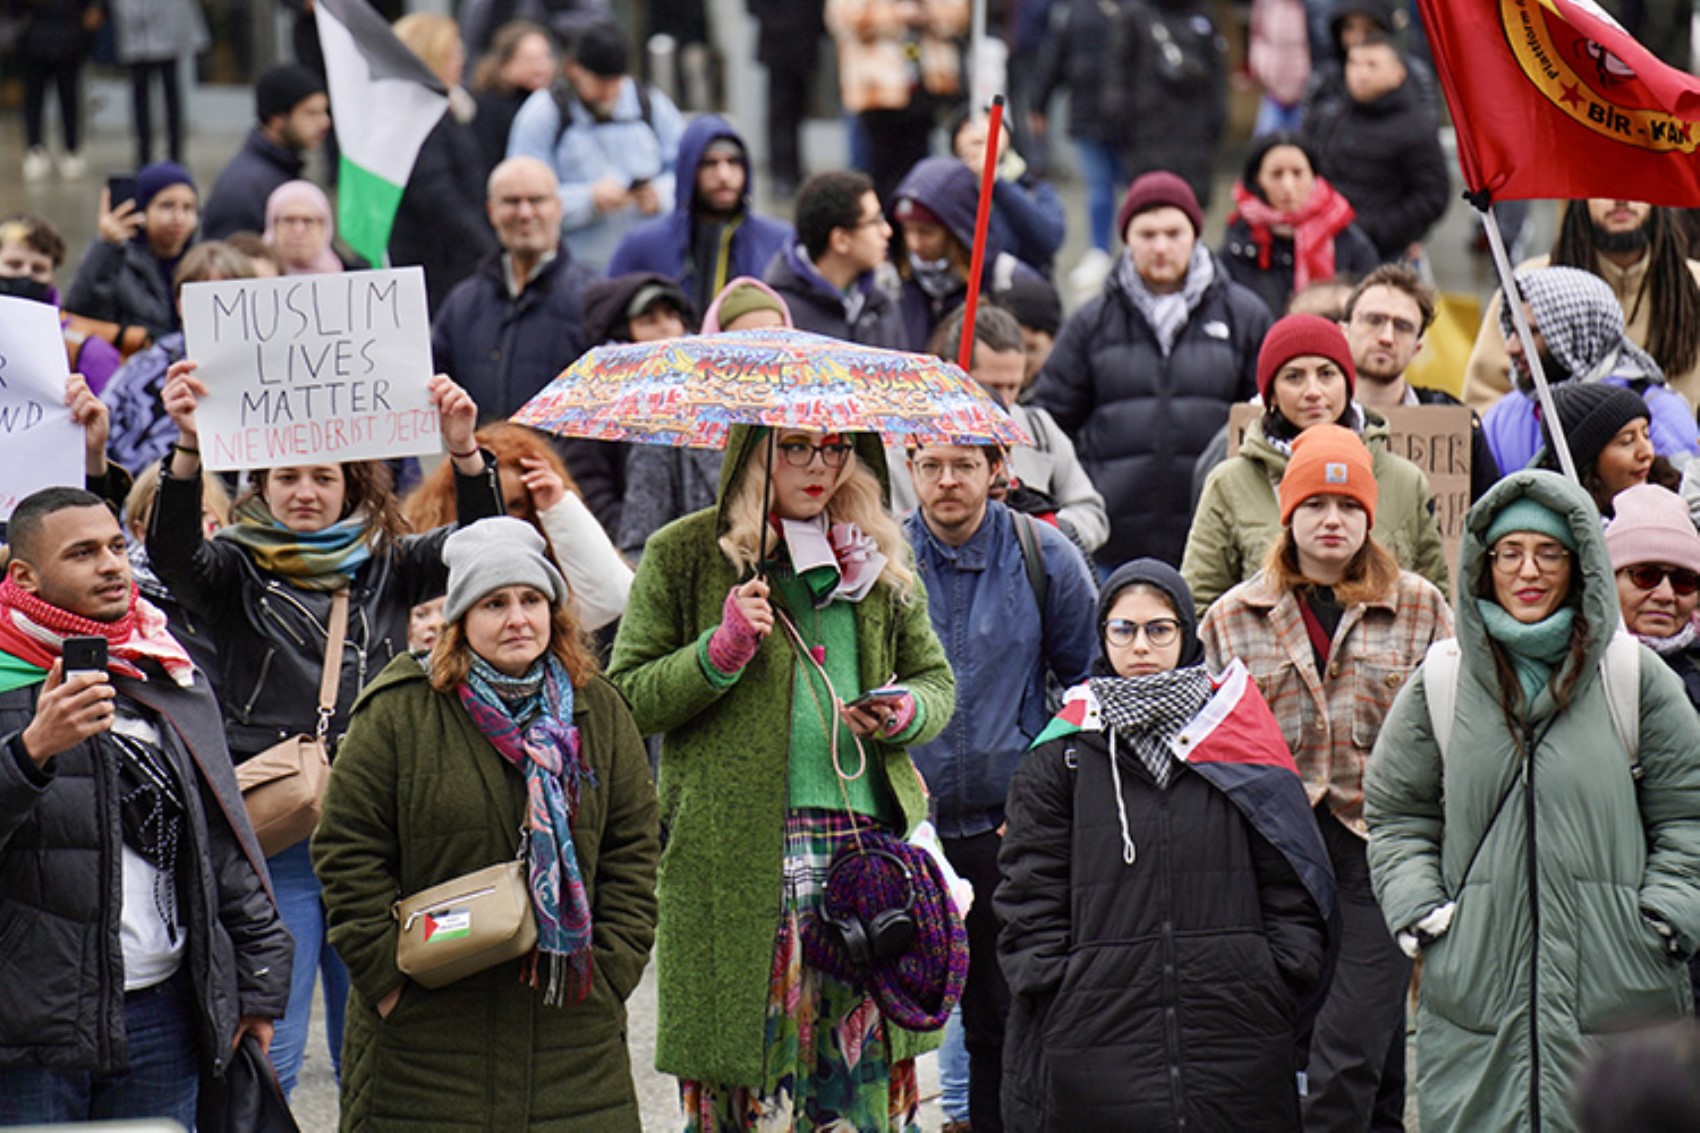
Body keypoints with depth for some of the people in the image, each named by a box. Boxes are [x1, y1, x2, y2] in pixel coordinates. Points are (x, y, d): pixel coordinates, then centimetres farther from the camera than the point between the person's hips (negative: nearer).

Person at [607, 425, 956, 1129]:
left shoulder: (878, 555, 15)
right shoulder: (684, 554, 4)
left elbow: (935, 677, 23)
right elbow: (625, 701, 2)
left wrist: (905, 713, 0)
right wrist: (720, 653, -12)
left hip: (869, 845, 3)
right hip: (738, 853, -3)